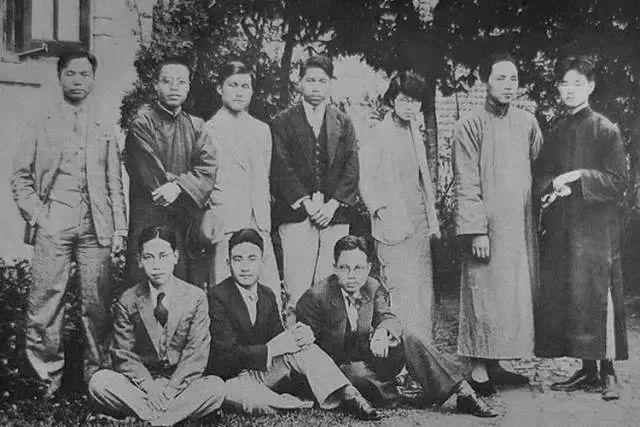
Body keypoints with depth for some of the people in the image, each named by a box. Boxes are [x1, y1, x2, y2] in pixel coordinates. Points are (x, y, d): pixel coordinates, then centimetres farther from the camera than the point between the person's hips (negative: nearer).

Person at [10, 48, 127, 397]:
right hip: (53, 226, -1)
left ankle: (97, 374, 11)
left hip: (96, 228, 1)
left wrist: (119, 230, 6)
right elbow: (20, 177, 9)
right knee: (45, 303, -3)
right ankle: (48, 378, 7)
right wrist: (36, 213, -5)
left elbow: (115, 184, 14)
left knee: (98, 305, 0)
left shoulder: (104, 130, 16)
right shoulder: (41, 126, 12)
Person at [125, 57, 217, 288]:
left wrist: (179, 186, -16)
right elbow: (150, 174, -8)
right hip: (150, 220, -4)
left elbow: (208, 168, 0)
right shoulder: (143, 122, 0)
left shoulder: (196, 126, 15)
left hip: (190, 225, 4)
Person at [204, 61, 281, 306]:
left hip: (259, 224, 5)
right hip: (226, 224, -5)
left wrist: (265, 219, 13)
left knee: (271, 297, -1)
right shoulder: (209, 130, 0)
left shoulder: (262, 130, 18)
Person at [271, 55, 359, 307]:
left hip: (335, 214, 2)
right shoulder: (283, 122, 9)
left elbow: (351, 167, 8)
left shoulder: (343, 123, 16)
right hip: (296, 215, -2)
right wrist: (306, 203, -10)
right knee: (297, 291, -7)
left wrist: (333, 204, -6)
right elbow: (281, 168, 0)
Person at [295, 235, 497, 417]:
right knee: (358, 374, -40)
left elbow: (388, 318, -12)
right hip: (340, 366, -4)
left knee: (409, 337, -19)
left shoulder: (373, 288, 0)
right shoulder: (315, 297, -16)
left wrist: (382, 332, -36)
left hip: (370, 354, 4)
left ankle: (463, 393, -19)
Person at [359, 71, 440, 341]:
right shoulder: (378, 135, -7)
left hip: (420, 225, 8)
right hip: (395, 225, -7)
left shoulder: (415, 133, 16)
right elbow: (366, 182, -8)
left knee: (424, 293, 9)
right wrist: (382, 212, -14)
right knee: (402, 294, -9)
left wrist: (432, 219, 17)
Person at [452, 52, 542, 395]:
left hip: (521, 226, 6)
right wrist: (476, 230, -15)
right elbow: (466, 185, -9)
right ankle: (479, 370, 5)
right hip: (488, 227, -6)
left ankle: (494, 366, 19)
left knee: (515, 296, 8)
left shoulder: (527, 123, 9)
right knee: (485, 295, -3)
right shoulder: (469, 128, -5)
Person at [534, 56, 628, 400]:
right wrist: (555, 186, -8)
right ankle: (587, 371, 15)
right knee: (563, 298, 4)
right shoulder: (555, 132, 13)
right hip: (560, 228, 5)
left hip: (596, 228, -5)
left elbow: (618, 182, -7)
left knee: (598, 297, -7)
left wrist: (578, 177, -15)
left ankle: (608, 372, 4)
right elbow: (541, 178, 13)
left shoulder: (606, 131, -2)